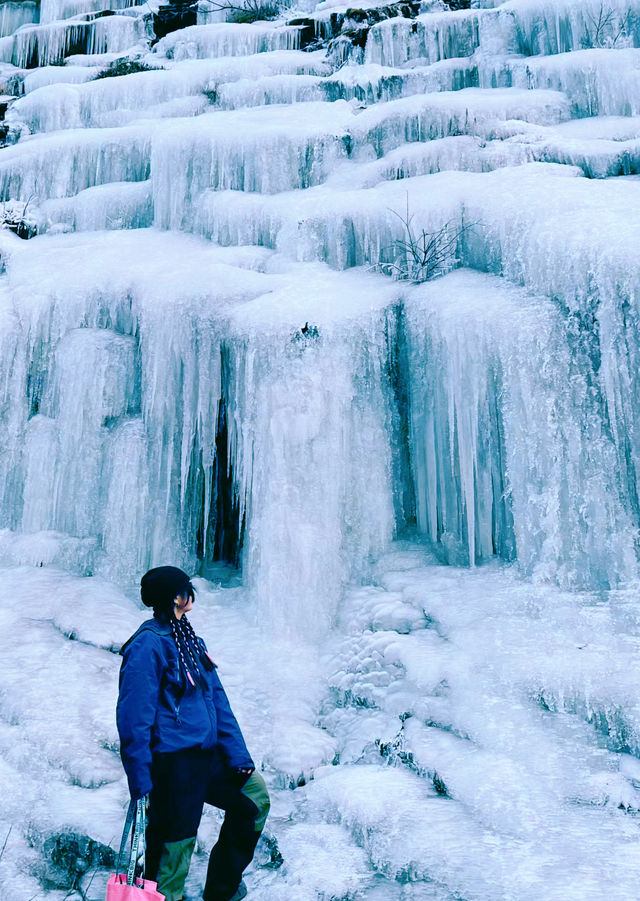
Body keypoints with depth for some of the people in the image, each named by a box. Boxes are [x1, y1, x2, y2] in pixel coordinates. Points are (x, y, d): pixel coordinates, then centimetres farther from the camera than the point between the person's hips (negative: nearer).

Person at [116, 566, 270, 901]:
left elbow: (217, 703, 12)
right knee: (172, 848, -3)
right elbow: (134, 718, -18)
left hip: (206, 757, 9)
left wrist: (238, 755, 6)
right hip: (172, 764, -9)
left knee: (255, 795, 17)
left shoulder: (190, 641, 12)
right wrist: (139, 783, -19)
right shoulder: (148, 644, -14)